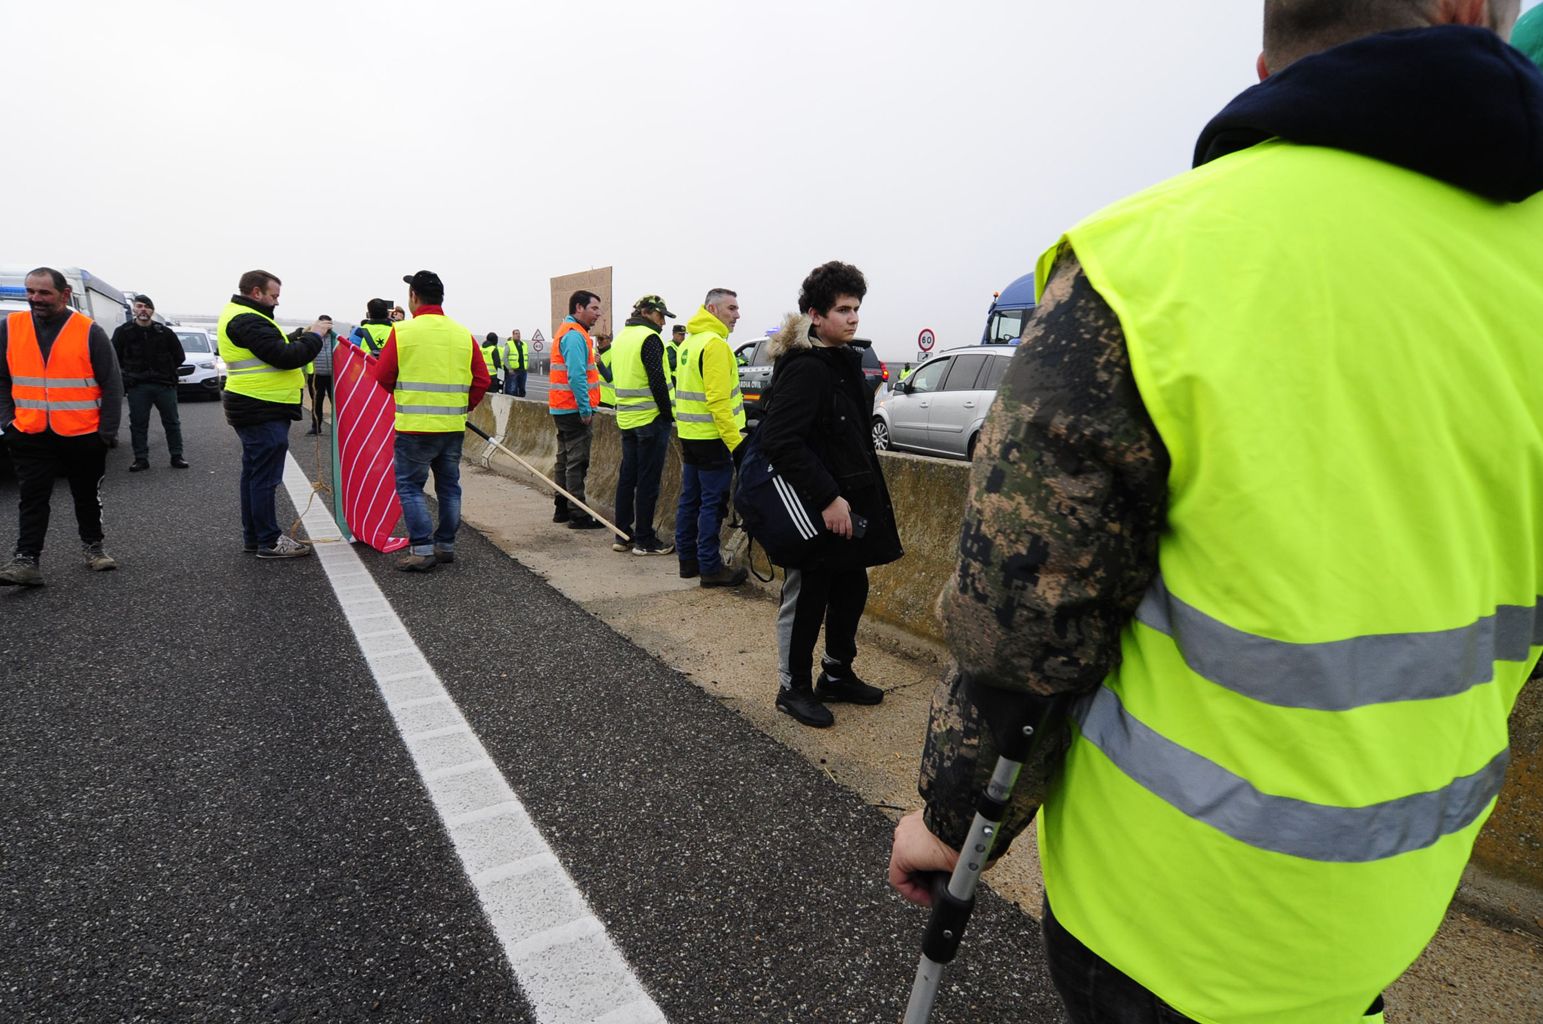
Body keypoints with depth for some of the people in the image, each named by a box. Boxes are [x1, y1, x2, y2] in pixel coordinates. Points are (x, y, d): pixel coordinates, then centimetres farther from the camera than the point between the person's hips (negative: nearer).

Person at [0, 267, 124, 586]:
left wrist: (108, 431, -7)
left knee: (88, 496, 12)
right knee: (32, 498, 1)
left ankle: (93, 547, 28)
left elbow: (112, 385, -4)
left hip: (84, 435, -2)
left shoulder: (89, 331, -6)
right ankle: (26, 561, 2)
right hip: (30, 435, 2)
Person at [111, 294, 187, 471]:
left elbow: (179, 356, 9)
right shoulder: (123, 331, 1)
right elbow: (115, 357, 9)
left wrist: (166, 372, 5)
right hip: (137, 386, 0)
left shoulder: (165, 332, 2)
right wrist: (129, 374, 4)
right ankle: (141, 458, 10)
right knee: (138, 424, 4)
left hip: (165, 384, 0)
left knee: (172, 422, 5)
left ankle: (176, 456, 13)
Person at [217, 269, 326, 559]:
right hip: (263, 412, -11)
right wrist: (314, 337, -11)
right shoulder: (248, 321, -17)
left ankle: (253, 537, 24)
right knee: (265, 477, -5)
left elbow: (275, 349, 14)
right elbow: (285, 357, -23)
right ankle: (269, 542, 1)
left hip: (254, 411, 11)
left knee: (253, 474, 15)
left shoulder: (239, 316, 18)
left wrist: (303, 335, 3)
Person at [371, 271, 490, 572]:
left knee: (410, 486, 5)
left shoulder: (402, 331, -7)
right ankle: (445, 545, 21)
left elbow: (383, 376, -2)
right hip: (453, 426, 4)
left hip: (414, 426, -4)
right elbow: (482, 380, 3)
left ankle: (422, 549, 0)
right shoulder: (464, 335, 3)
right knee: (449, 487, 14)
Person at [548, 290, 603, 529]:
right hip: (574, 409, -11)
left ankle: (562, 509, 24)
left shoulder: (568, 331, 19)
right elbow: (577, 376, -23)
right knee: (577, 462, -6)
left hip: (563, 409, 11)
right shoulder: (575, 335, -15)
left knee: (565, 460, 16)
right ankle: (578, 515, -2)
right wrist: (585, 409, -22)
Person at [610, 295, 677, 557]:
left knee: (627, 477, 12)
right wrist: (668, 414, -10)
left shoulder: (620, 338, 15)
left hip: (626, 419, 9)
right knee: (648, 481, -3)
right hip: (651, 419, -9)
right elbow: (657, 380, -19)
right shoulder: (649, 338, -13)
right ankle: (644, 540, 3)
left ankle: (622, 535, 18)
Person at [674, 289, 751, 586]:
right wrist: (735, 441, -22)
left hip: (689, 435, 10)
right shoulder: (714, 343, -15)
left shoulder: (689, 343, 15)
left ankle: (687, 560, 23)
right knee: (713, 503, -3)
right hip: (712, 438, -10)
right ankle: (710, 567, 2)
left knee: (689, 499, 14)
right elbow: (719, 399, -22)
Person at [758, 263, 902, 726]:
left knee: (851, 592, 19)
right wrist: (827, 499, -27)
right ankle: (793, 688, 23)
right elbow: (780, 441, -26)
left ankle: (838, 675, 37)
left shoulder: (845, 362, 12)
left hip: (847, 503, 10)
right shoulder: (804, 369, -18)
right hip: (812, 511, -9)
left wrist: (858, 498, 18)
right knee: (805, 601, 5)